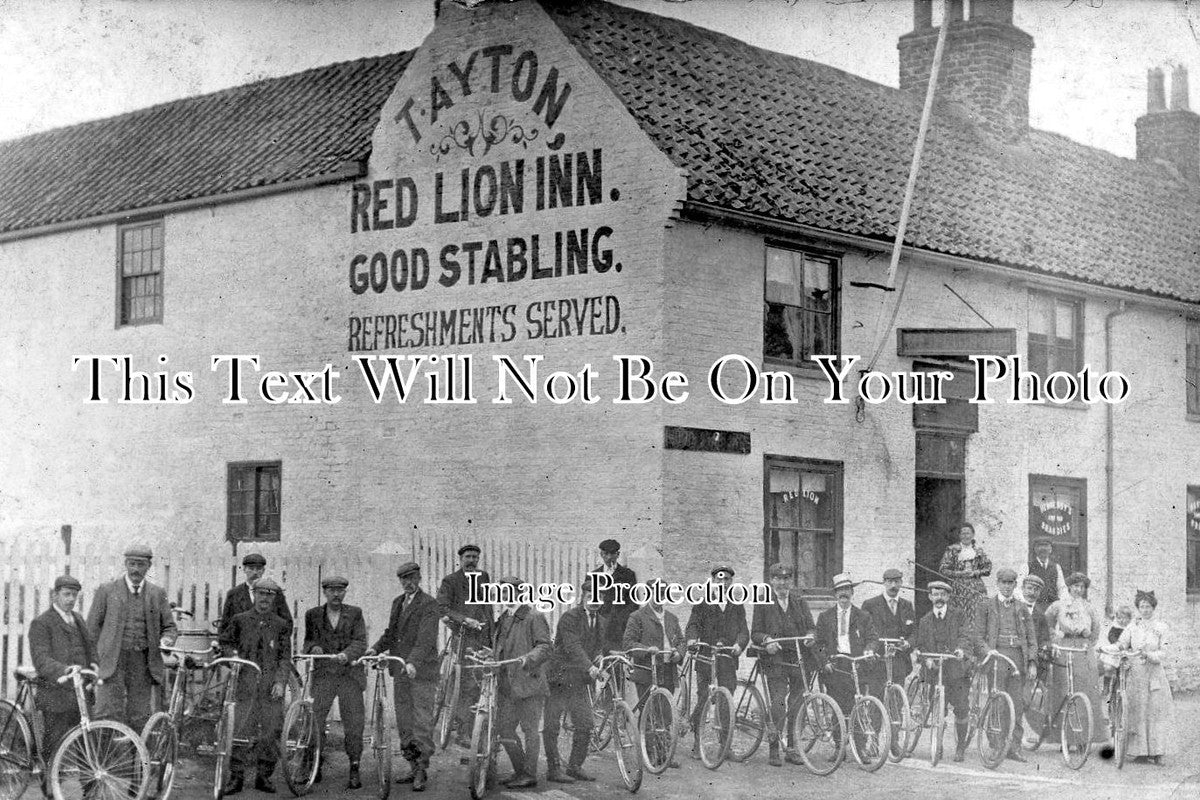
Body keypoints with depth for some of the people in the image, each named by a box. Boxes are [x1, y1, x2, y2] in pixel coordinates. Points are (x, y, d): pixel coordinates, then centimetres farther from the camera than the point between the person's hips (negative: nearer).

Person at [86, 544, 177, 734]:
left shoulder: (157, 594, 12)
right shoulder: (107, 591, 6)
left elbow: (169, 627, 14)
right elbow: (92, 627, 7)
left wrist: (166, 640, -8)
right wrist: (96, 660, 0)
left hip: (143, 664, 2)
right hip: (112, 662, -2)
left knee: (139, 719, 3)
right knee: (109, 714, -11)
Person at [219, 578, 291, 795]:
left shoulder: (281, 626, 10)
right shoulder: (240, 620, 10)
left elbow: (285, 657, 6)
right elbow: (224, 641, 20)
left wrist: (280, 681, -6)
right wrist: (232, 654, -1)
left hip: (271, 686, 1)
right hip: (245, 682, -1)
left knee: (271, 730, -1)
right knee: (240, 729, -6)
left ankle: (264, 775, 11)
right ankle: (236, 777, 1)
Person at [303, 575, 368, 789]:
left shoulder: (355, 613, 6)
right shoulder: (313, 615, 10)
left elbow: (360, 642, -1)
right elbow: (308, 640, 10)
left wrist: (347, 654, -21)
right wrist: (313, 647, -14)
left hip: (350, 674, -1)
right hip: (323, 674, 1)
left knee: (354, 723, -5)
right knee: (314, 720, -6)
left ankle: (354, 770, 3)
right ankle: (315, 765, 9)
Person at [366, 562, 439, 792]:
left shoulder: (429, 604, -8)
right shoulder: (397, 603, 16)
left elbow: (426, 638, -19)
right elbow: (391, 632, 18)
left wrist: (413, 662, -32)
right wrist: (376, 648, -1)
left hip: (421, 671, -8)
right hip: (401, 671, 8)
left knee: (422, 723, -6)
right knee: (403, 723, 12)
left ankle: (422, 772, -1)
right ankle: (413, 768, 20)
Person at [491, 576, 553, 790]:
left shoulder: (533, 616, -5)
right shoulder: (503, 619, 19)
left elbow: (546, 646, -12)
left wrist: (528, 658, -27)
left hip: (529, 683, -8)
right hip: (507, 685, 8)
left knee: (530, 730, -2)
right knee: (504, 728, 7)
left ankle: (529, 775, 5)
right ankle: (519, 770, 20)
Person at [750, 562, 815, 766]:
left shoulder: (799, 601, 14)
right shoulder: (763, 603, 5)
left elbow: (810, 627, 11)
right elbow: (755, 633, 2)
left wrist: (810, 636, -12)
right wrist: (767, 640, -18)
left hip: (799, 657, 3)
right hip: (775, 659, -3)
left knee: (797, 703, 4)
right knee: (779, 699, -14)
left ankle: (792, 747, 15)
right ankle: (773, 749, -8)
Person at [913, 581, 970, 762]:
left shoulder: (957, 615, 7)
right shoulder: (925, 621, 14)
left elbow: (964, 636, -2)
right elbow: (921, 645, 12)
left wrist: (961, 648, -23)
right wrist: (926, 658, -8)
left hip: (956, 669, -1)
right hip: (934, 669, 2)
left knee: (961, 710, -5)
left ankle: (960, 747, 8)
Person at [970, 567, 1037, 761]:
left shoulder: (1022, 609, 17)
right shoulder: (985, 605, 8)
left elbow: (1032, 638, 15)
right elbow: (977, 636, 3)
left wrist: (1032, 663, 3)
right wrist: (988, 653, -13)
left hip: (1018, 657, 3)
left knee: (1018, 704, 0)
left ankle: (1015, 747, 5)